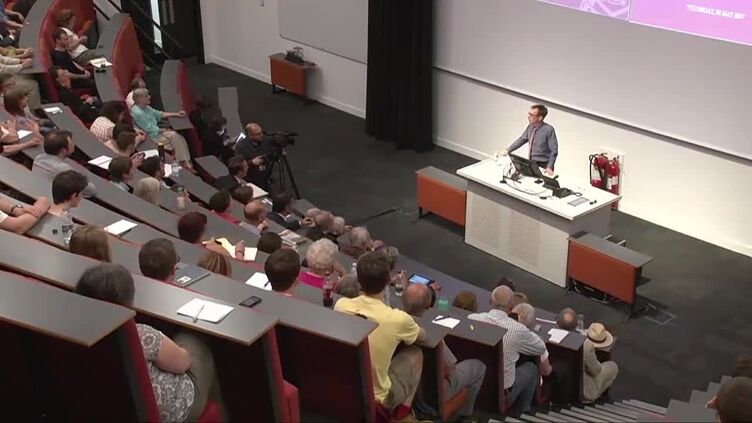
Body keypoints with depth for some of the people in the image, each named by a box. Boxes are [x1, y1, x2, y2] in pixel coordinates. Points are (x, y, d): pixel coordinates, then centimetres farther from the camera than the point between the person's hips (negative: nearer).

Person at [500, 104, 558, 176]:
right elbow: (522, 139, 14)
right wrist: (508, 150, 8)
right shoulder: (530, 126, 0)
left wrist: (549, 167, -25)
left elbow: (554, 151, -16)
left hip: (544, 166, -6)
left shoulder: (548, 130, -18)